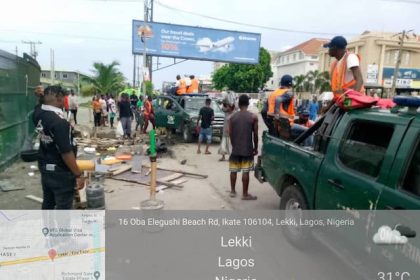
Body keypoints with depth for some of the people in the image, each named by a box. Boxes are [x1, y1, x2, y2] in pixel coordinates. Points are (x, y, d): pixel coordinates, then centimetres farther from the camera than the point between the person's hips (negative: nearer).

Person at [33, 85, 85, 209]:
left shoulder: (39, 116, -2)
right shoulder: (59, 121, -27)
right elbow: (66, 152, -28)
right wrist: (78, 175, -21)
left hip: (44, 166, 9)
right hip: (60, 171, -8)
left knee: (48, 202, 22)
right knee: (63, 206, 5)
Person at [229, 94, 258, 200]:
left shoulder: (232, 117, 1)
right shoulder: (253, 117, -6)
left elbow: (230, 133, 3)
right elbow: (255, 134, -4)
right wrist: (256, 147, 7)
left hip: (235, 148, 3)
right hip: (247, 149, -3)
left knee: (233, 171, 12)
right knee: (245, 172, 2)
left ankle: (233, 191, 24)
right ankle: (245, 194, 8)